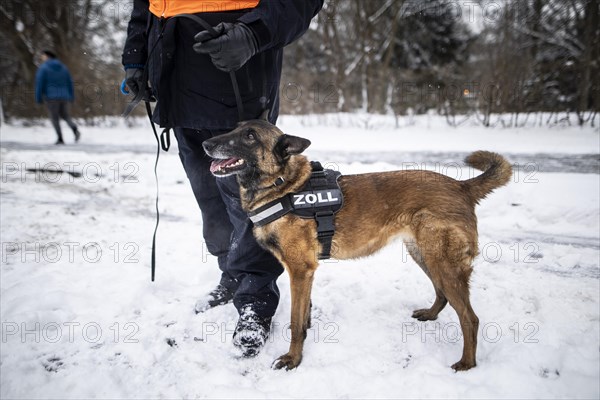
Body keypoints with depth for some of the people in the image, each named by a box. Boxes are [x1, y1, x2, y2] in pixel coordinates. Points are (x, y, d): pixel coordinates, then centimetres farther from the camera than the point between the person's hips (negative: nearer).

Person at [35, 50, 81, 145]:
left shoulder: (43, 68, -3)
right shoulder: (63, 67, 11)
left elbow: (39, 84, -8)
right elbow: (70, 82, 11)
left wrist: (38, 98, -2)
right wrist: (71, 96, 15)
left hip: (51, 97, -4)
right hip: (64, 97, 4)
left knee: (54, 118, 4)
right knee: (65, 116, 15)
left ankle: (60, 139, -2)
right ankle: (75, 129, -14)